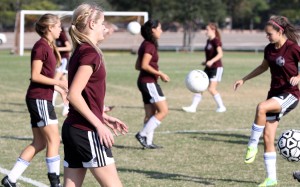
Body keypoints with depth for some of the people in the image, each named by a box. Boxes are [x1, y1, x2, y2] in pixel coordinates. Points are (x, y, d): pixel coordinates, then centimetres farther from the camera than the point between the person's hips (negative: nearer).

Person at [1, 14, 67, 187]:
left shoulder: (48, 46, 15)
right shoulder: (41, 46, -13)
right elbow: (35, 75, -18)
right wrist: (58, 82, -16)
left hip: (42, 99, 10)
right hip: (39, 98, -10)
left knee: (39, 143, 10)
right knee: (54, 139, -7)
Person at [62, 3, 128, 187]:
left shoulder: (80, 51, 13)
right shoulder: (90, 53, -14)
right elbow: (74, 94, -21)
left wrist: (104, 117, 18)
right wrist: (99, 124, -18)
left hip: (72, 128, 9)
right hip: (87, 132, -9)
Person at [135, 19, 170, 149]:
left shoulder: (146, 45, 14)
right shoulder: (150, 46, -14)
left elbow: (138, 66, 16)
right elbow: (144, 65, -23)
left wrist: (156, 72, 14)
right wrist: (160, 74, -17)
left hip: (146, 82, 10)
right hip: (149, 82, -10)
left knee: (150, 114, 11)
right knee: (163, 111, -8)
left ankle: (148, 142, 11)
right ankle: (143, 134, -9)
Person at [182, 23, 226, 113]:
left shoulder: (216, 41, -13)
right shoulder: (208, 41, 13)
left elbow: (220, 54, -25)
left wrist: (211, 61, -37)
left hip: (216, 67, -9)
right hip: (208, 68, 9)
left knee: (211, 89, -11)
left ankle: (221, 106, 4)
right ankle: (193, 107, 1)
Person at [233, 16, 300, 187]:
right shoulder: (269, 49, 6)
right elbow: (263, 67, 24)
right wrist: (244, 80, 22)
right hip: (275, 94, 7)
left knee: (261, 107, -35)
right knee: (268, 137, 2)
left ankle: (252, 145, -19)